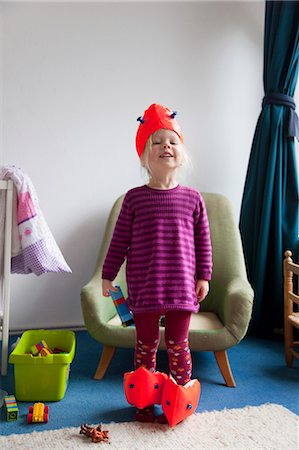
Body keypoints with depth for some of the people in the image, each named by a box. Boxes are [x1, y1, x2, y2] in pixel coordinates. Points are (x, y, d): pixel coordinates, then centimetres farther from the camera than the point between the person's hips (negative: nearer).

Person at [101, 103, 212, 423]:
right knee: (145, 346, 13)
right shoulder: (134, 198, -3)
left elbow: (203, 239, 6)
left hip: (181, 286, 1)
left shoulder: (192, 198, 0)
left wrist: (203, 277, 5)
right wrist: (108, 275, 4)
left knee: (178, 345, 12)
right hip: (143, 287, 0)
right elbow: (120, 240, 2)